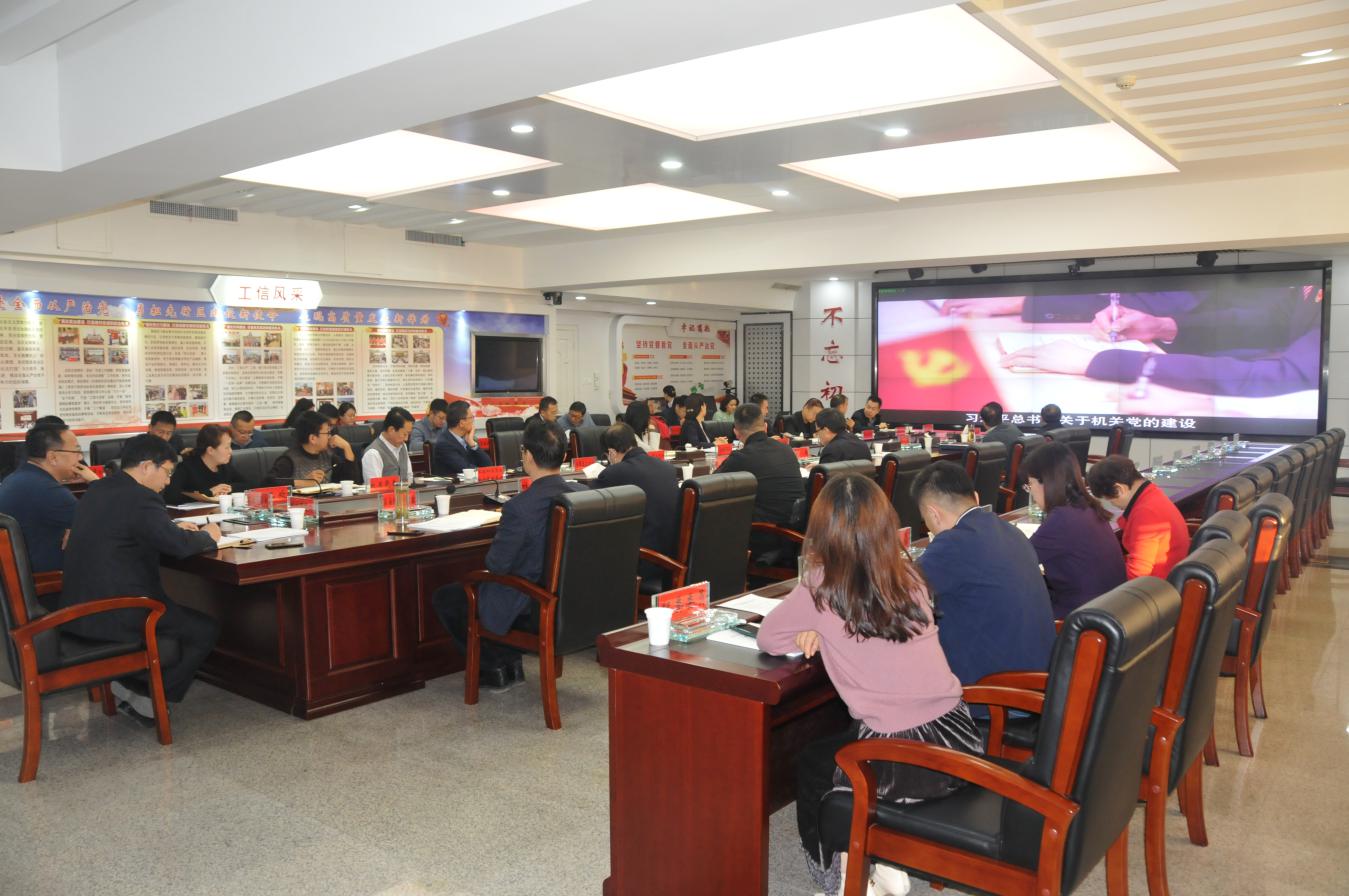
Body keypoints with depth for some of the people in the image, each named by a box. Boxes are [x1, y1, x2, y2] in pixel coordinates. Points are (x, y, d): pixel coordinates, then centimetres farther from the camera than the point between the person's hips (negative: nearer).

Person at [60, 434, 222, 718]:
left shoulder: (98, 489, 11)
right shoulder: (140, 498, -18)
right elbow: (179, 545, -24)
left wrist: (173, 525, 18)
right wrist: (206, 535, -4)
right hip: (111, 614, -10)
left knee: (181, 612, 28)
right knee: (206, 629, 5)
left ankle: (132, 683, 24)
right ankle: (153, 696, 9)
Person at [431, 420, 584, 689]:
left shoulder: (519, 507, -29)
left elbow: (496, 564, -18)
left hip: (529, 606, -7)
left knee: (444, 598, 16)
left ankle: (494, 667, 21)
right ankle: (511, 663, 32)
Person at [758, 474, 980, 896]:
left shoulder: (821, 589, -12)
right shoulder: (908, 576, 2)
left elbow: (767, 638, 1)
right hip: (961, 740, 6)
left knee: (810, 766, 24)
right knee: (836, 749, 31)